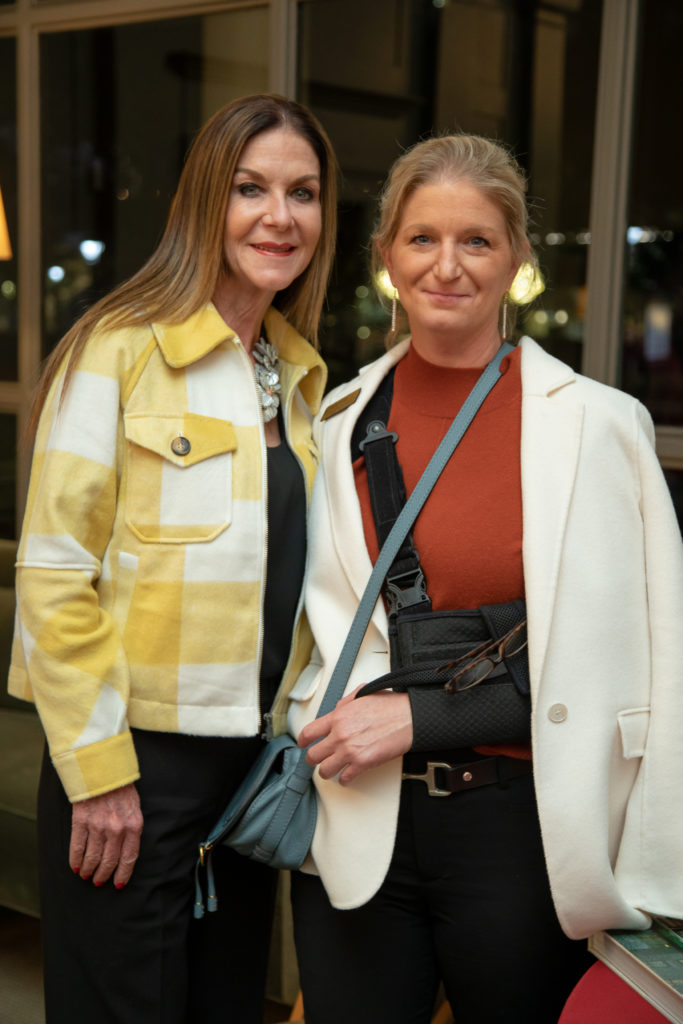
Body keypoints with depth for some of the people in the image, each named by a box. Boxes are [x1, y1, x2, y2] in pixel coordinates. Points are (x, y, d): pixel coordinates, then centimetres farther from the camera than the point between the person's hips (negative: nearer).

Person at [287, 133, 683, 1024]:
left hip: (522, 831, -2)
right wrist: (352, 713, -8)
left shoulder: (597, 424, -5)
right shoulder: (341, 421, 5)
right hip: (356, 826, 3)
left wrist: (419, 717, -12)